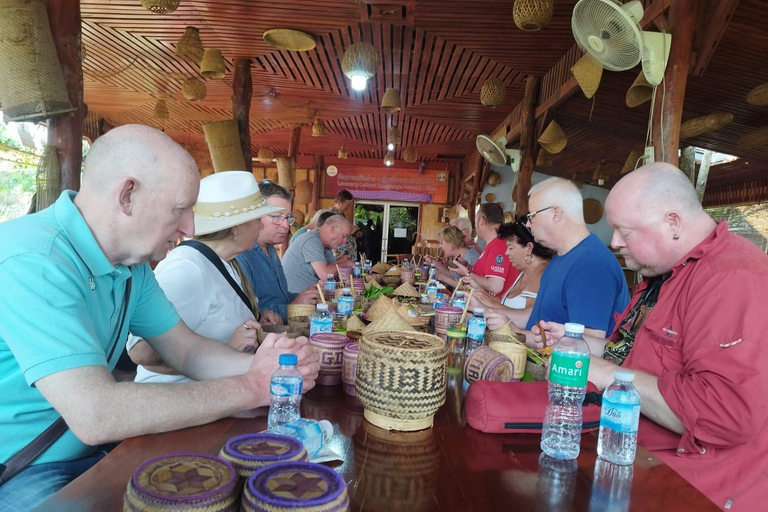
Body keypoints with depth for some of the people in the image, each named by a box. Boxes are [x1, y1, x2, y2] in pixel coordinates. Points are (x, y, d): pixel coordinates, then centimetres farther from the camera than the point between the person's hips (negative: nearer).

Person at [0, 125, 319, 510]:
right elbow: (94, 415, -32)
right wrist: (251, 388, -26)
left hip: (90, 450, 7)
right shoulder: (32, 261, -26)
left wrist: (264, 366, -15)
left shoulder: (131, 264, 3)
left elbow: (185, 349, 5)